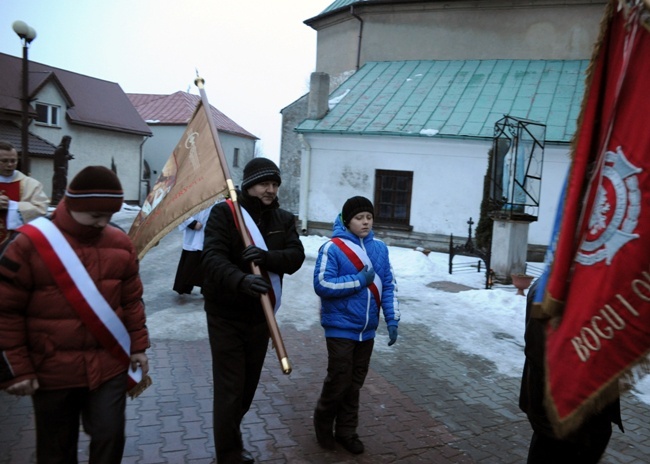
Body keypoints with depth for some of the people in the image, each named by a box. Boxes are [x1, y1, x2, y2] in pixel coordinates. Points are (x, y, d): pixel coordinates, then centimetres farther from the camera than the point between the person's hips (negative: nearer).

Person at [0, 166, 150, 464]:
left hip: (110, 366, 2)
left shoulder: (120, 243, 0)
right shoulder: (30, 243, -11)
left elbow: (132, 299, 9)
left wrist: (138, 346, 6)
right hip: (52, 371, -2)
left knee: (110, 437, 7)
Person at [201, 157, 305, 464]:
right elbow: (213, 258, -23)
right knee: (229, 388, -2)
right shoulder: (224, 213, -11)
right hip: (226, 314, -5)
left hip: (261, 314, 5)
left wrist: (268, 257, -29)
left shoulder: (284, 219, 4)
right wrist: (241, 281, -42)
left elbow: (296, 257, -8)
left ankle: (229, 439, 42)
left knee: (249, 385, 19)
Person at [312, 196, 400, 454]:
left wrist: (392, 319, -1)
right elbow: (322, 285, -19)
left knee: (355, 383, 14)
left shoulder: (379, 248, 4)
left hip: (366, 329, 5)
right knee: (339, 381, 1)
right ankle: (323, 421, 29)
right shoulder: (332, 248, -13)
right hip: (341, 328, -5)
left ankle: (346, 431, 31)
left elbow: (389, 286, 6)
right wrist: (359, 281, -18)